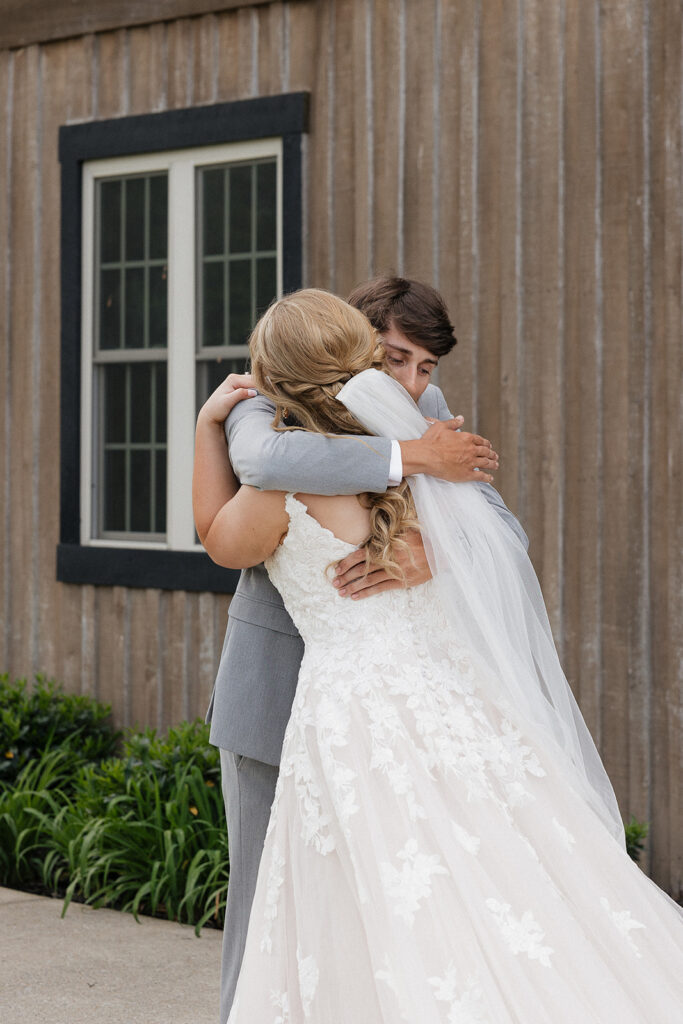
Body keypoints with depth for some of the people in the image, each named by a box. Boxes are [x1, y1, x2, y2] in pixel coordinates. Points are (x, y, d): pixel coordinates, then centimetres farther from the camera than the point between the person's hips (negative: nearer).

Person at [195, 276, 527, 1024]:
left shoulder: (426, 411, -5)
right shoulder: (264, 403, -15)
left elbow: (501, 536, -16)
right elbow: (265, 462, -43)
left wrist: (428, 553, -38)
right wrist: (413, 457, -40)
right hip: (276, 689, -3)